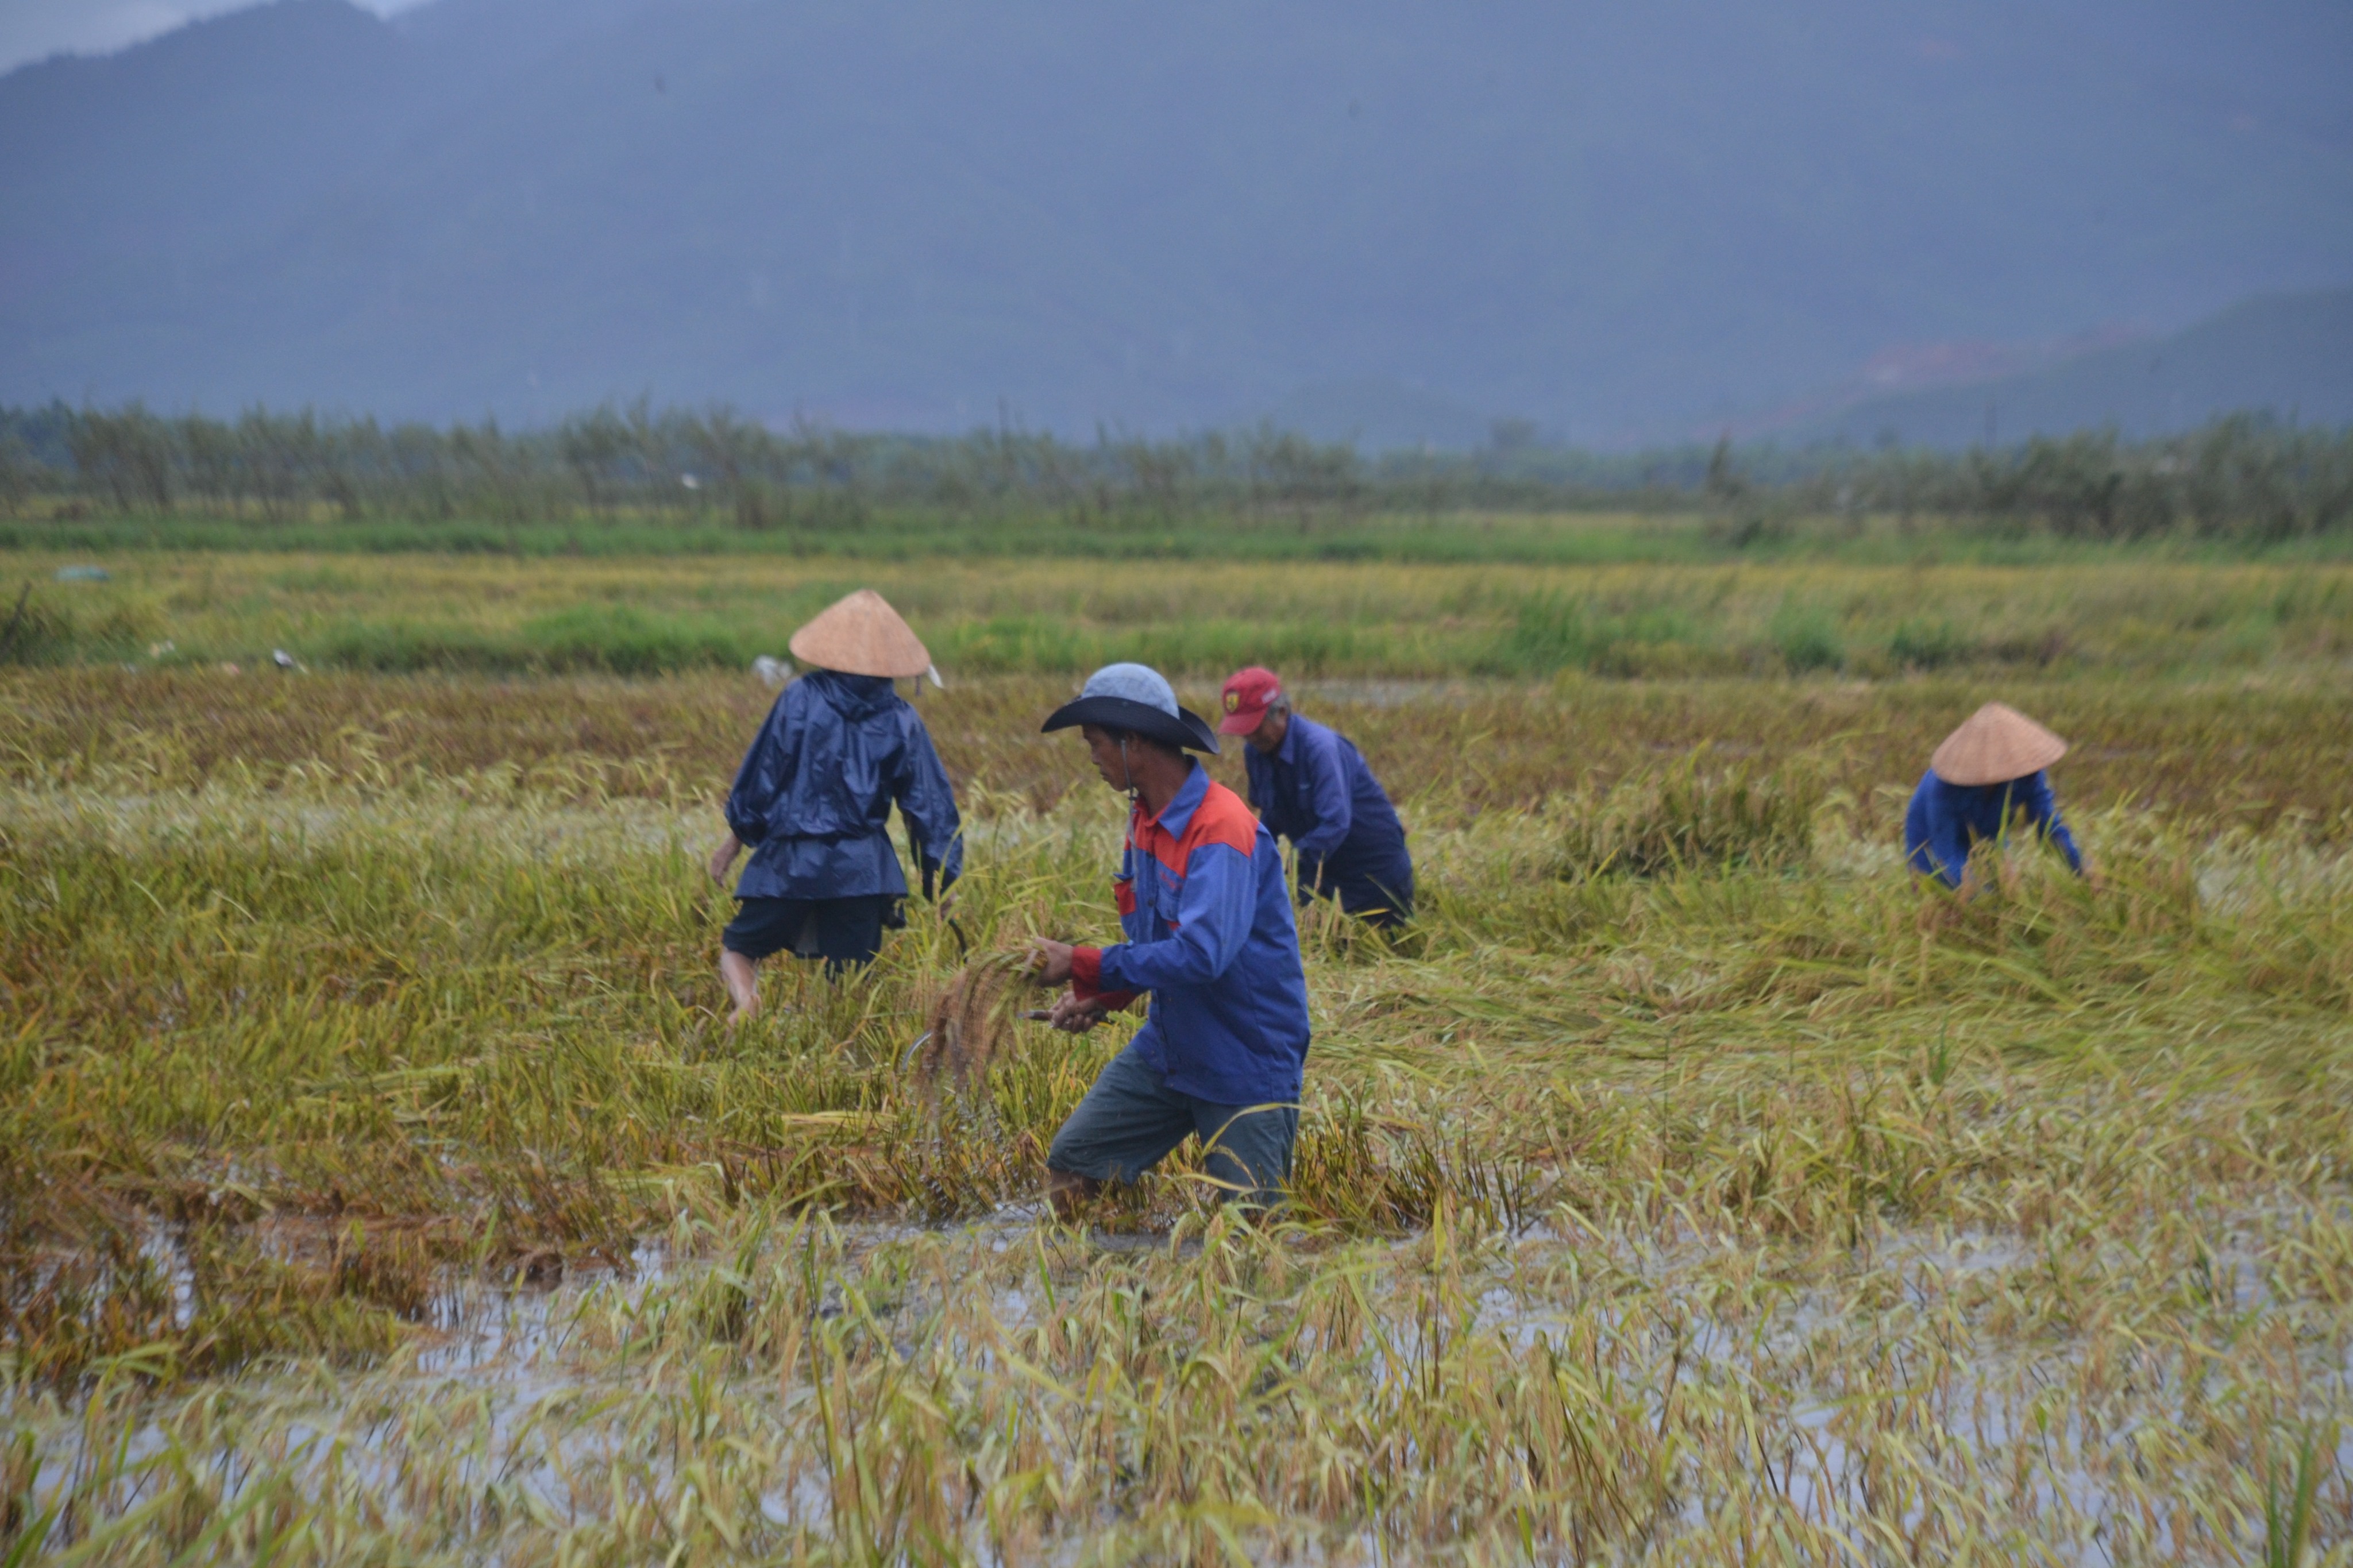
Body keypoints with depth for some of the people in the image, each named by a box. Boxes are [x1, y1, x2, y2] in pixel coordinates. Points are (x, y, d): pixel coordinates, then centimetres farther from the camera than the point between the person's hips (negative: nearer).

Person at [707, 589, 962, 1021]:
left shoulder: (801, 699, -5)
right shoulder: (901, 719, 1)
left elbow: (761, 775, -1)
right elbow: (930, 805, 3)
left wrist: (735, 839, 12)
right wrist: (941, 885, 10)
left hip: (791, 863, -2)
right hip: (863, 869, 2)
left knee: (738, 948, 12)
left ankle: (746, 1004, -17)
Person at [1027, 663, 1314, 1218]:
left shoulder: (1222, 828, -24)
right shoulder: (1146, 817, 5)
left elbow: (1200, 955, -33)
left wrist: (1083, 966, -25)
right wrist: (1099, 997, -2)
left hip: (1247, 1065, -8)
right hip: (1166, 1048, 8)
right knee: (1070, 1164, 2)